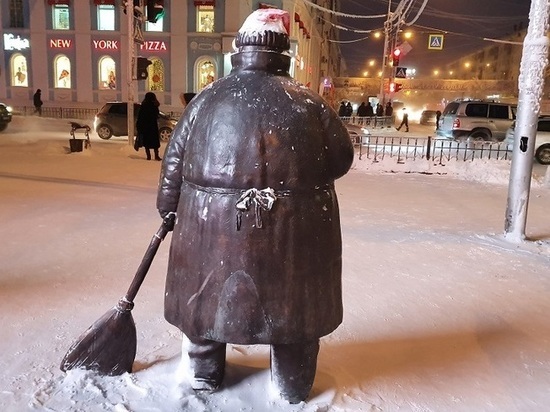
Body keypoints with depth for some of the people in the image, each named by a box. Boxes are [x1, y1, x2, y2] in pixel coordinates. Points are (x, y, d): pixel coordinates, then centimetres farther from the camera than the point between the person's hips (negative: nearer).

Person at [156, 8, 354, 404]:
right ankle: (293, 387, 36)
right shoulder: (308, 101, -3)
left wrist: (168, 209, 21)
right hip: (294, 230, 0)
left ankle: (204, 374, 41)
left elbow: (175, 160, 6)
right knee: (292, 301, 19)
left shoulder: (208, 98, 1)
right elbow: (341, 160, 5)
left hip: (212, 227, 1)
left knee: (208, 294, 23)